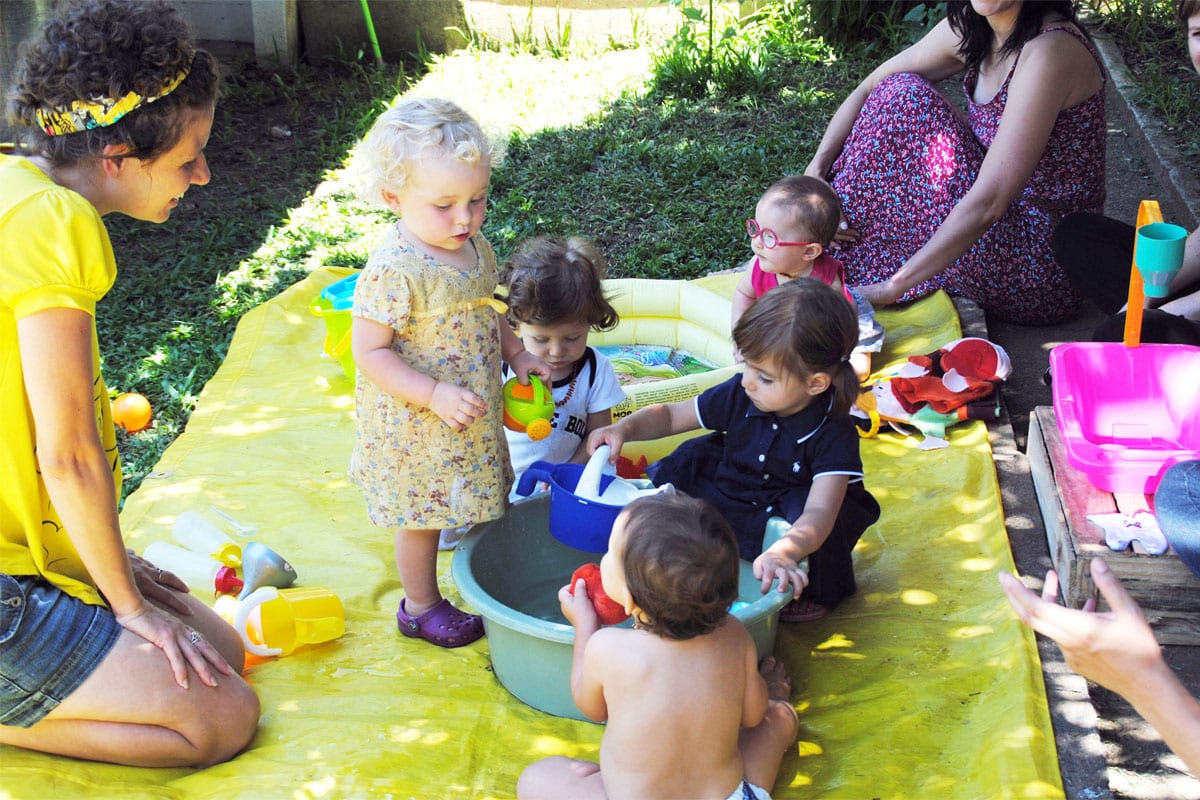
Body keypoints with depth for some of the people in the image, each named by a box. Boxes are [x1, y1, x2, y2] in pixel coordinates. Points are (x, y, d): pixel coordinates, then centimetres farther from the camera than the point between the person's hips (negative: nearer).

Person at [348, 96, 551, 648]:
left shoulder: (475, 247, -2)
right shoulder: (394, 270, -28)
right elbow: (370, 353, -25)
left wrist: (517, 355, 4)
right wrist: (436, 395, -29)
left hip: (473, 413, 7)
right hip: (415, 427, -7)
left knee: (478, 499, 23)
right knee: (422, 516, 12)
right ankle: (421, 606, 33)